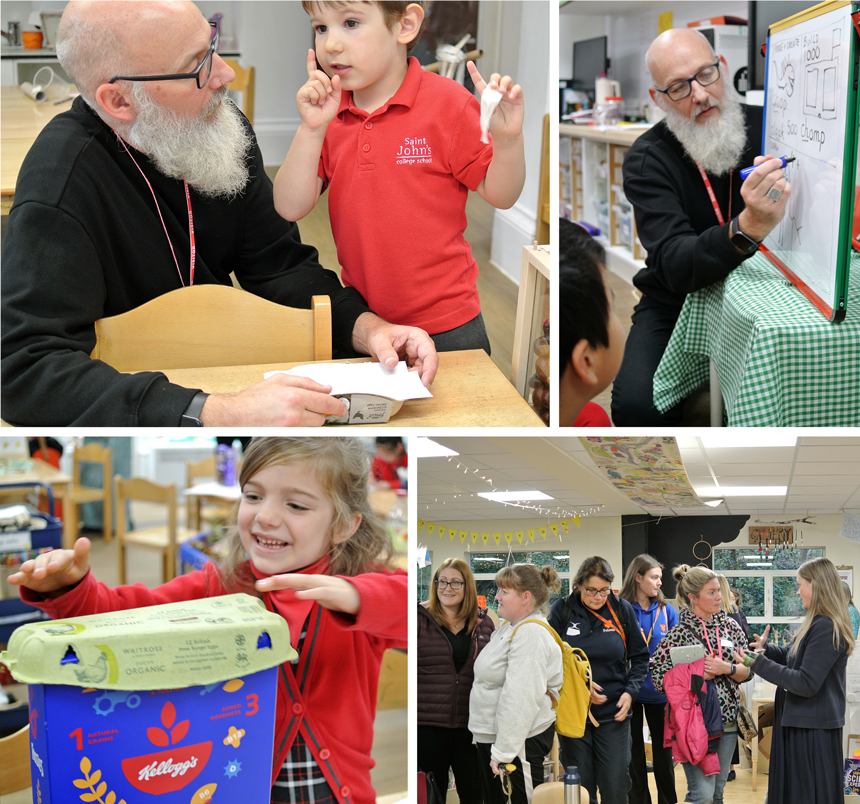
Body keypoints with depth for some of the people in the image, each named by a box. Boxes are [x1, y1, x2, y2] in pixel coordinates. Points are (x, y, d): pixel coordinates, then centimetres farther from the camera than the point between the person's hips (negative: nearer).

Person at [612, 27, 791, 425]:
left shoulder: (767, 126, -4)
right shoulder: (646, 160, -12)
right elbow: (677, 267, -26)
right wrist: (748, 228, -45)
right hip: (677, 302, -2)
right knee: (637, 406, -28)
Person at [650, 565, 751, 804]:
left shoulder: (730, 626, 7)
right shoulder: (679, 632, -7)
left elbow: (746, 672, 8)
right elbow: (659, 677, -8)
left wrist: (726, 668, -11)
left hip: (727, 719, 5)